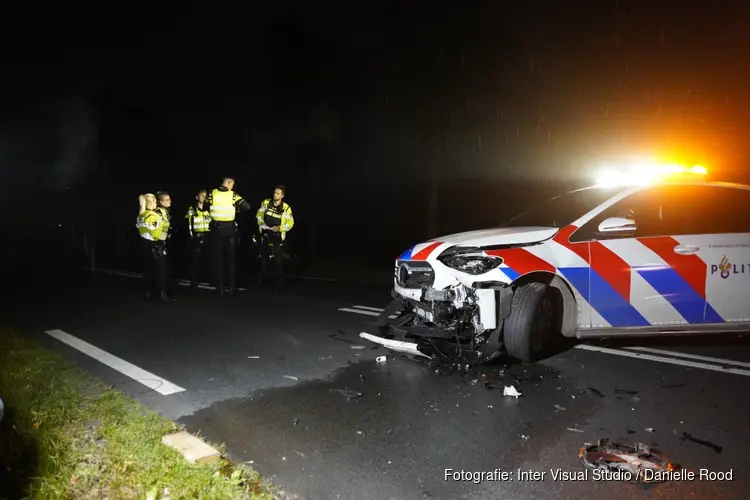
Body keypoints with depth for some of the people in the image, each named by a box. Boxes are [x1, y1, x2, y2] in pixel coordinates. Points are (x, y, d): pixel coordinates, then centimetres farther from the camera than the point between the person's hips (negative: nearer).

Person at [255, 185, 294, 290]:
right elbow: (259, 214, 10)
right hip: (265, 235, 3)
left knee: (278, 260, -1)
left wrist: (279, 228, -20)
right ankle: (261, 280, 29)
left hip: (278, 237, -3)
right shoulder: (266, 202, -2)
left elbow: (290, 223, -5)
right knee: (264, 258, 15)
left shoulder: (286, 208, -10)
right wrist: (261, 222, -10)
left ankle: (280, 283, 10)